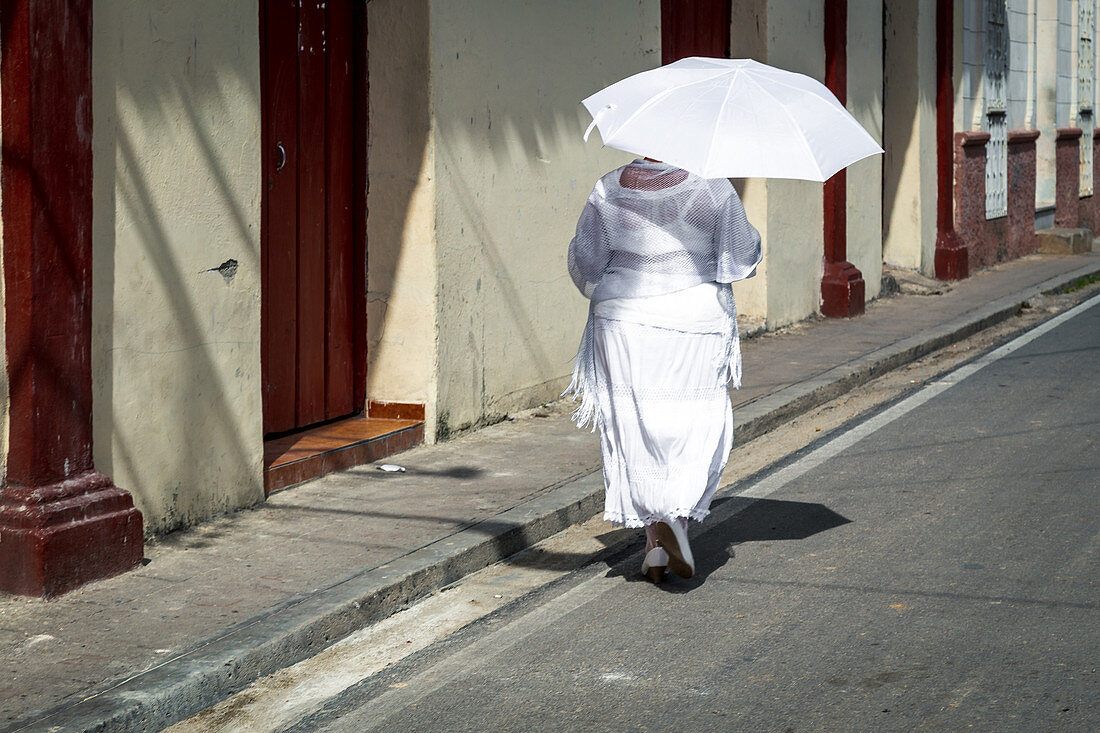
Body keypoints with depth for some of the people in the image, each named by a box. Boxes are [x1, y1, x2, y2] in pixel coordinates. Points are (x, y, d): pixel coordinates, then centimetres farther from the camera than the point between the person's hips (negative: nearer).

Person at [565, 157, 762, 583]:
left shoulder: (609, 189, -2)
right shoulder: (713, 188, -7)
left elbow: (584, 263, 2)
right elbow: (742, 259, -3)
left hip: (625, 326, 2)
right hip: (696, 323, -1)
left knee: (634, 424, 9)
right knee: (697, 426, 8)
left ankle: (653, 537, 9)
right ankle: (677, 515, -13)